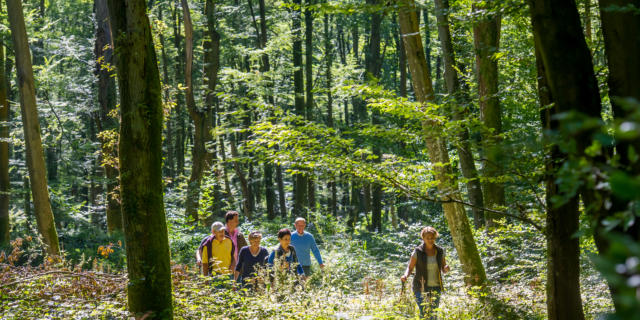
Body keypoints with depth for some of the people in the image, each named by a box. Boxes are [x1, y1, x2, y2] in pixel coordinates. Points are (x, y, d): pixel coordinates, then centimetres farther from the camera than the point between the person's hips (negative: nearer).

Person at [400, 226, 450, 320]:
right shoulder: (418, 251, -8)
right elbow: (410, 268, -4)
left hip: (436, 287, 3)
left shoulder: (440, 251, 2)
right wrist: (405, 275, -25)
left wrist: (446, 269, -15)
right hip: (421, 287, -3)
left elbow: (443, 269, 9)